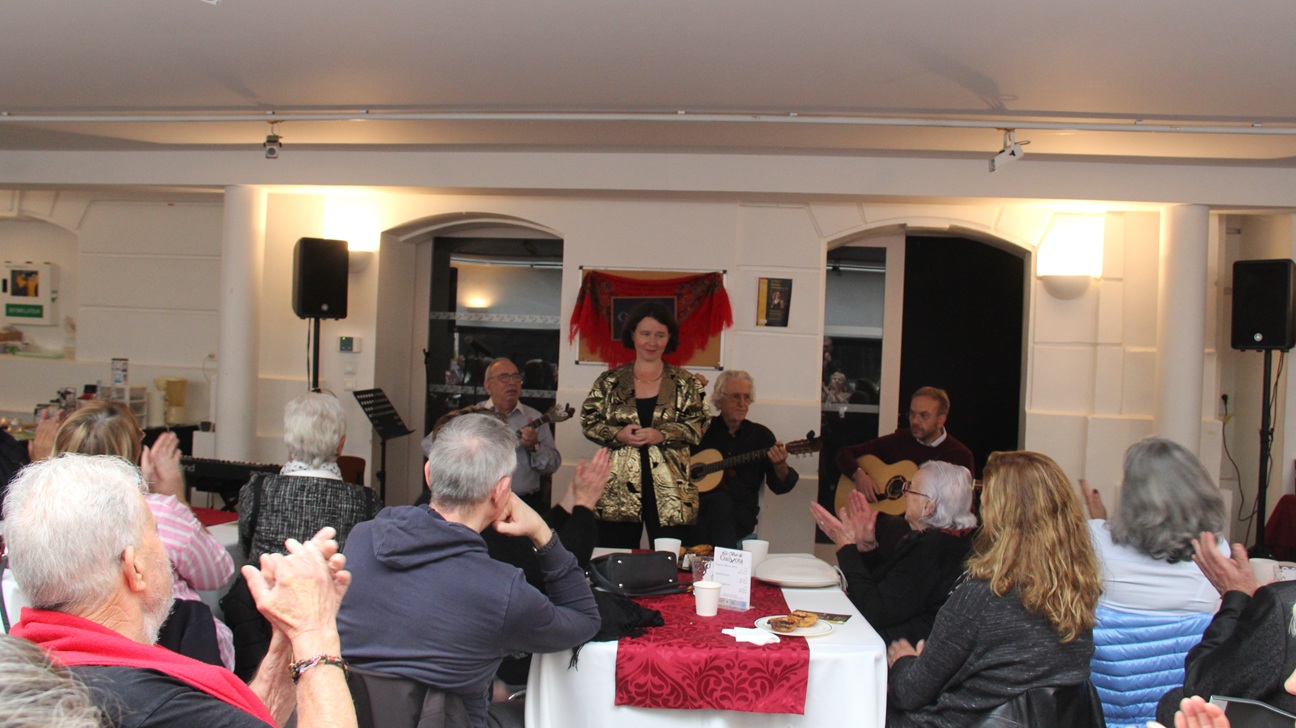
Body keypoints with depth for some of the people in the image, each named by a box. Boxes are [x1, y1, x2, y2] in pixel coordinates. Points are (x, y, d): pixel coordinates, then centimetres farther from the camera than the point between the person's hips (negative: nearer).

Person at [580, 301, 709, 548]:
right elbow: (589, 421, 6)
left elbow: (699, 425, 0)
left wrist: (662, 435, -14)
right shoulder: (610, 381, 8)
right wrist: (618, 435, -11)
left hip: (670, 492, 0)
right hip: (618, 489, 1)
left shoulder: (684, 383, 7)